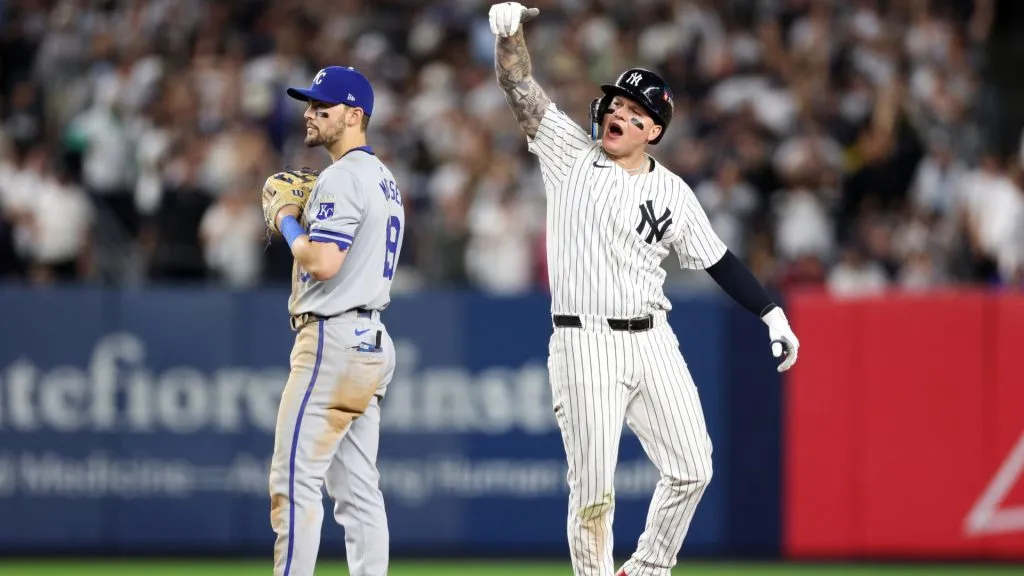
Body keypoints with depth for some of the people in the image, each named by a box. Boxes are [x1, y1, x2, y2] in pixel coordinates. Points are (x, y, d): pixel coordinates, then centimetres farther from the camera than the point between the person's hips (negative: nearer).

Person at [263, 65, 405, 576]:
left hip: (333, 338, -10)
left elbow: (322, 263, -22)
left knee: (295, 479, -10)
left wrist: (288, 222, -5)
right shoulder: (383, 179, 19)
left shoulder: (341, 179, -13)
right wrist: (297, 218, 16)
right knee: (358, 489, 9)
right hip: (373, 342, 10)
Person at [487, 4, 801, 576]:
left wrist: (772, 313, 6)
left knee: (691, 469, 3)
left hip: (653, 342, 3)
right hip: (585, 346, -3)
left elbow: (718, 259, 13)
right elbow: (520, 86, -6)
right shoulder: (571, 153, 2)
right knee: (594, 486, -6)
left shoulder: (672, 193, 8)